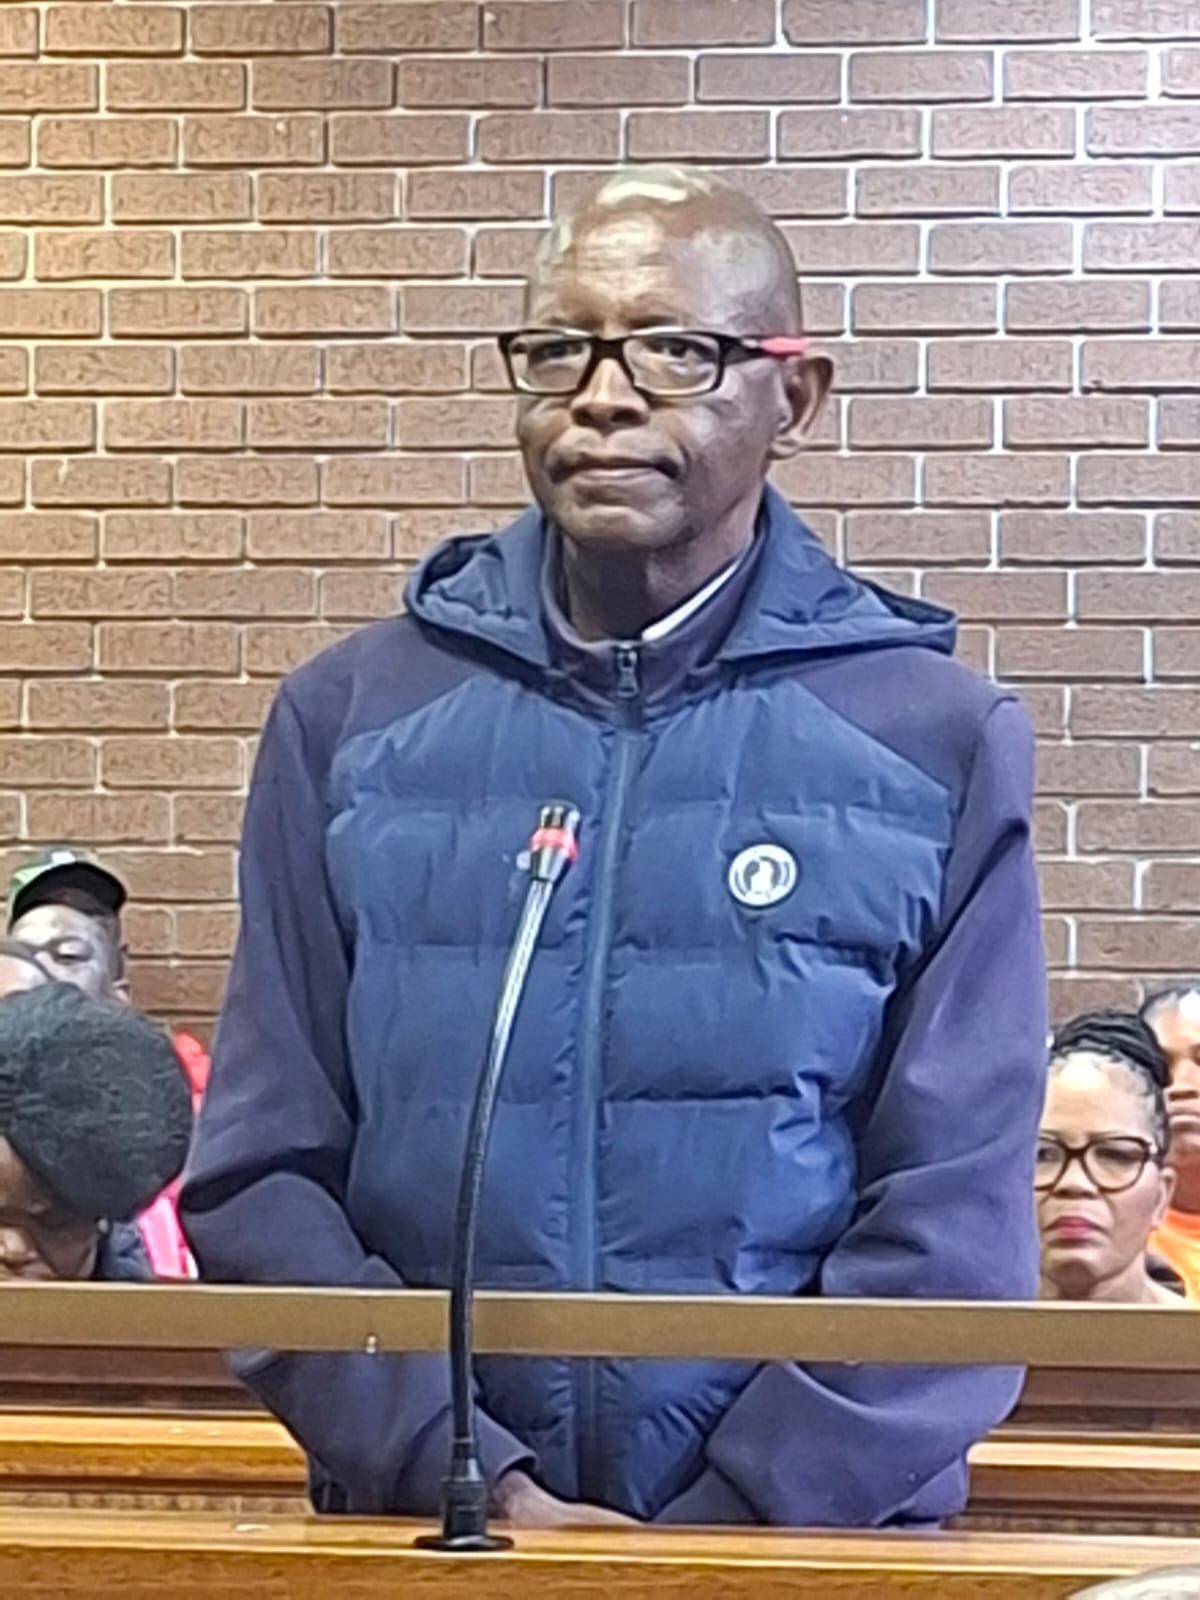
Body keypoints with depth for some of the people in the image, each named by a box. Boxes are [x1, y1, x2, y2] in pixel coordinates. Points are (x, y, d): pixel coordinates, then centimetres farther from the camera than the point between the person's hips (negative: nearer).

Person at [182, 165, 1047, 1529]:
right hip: (419, 1539, 2)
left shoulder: (939, 743, -2)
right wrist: (467, 1484, -13)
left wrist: (728, 1532, -16)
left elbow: (951, 1222, -6)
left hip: (807, 1545, -1)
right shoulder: (349, 716, 2)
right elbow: (260, 1175, -1)